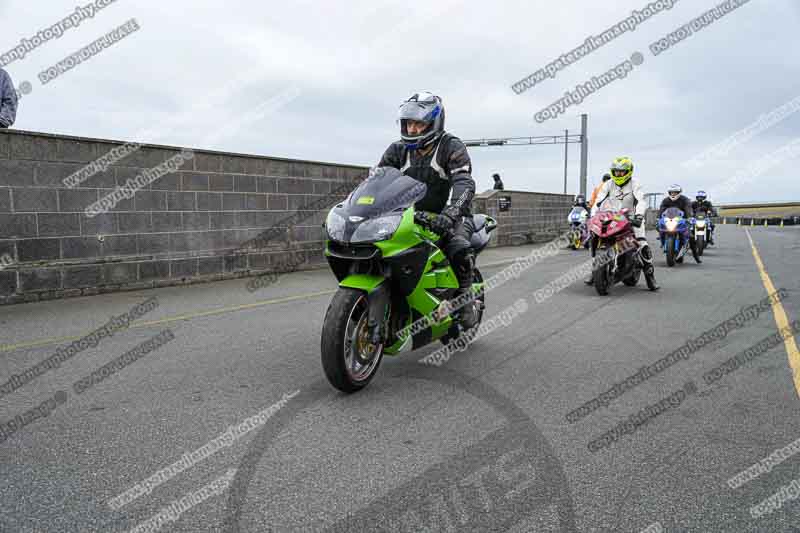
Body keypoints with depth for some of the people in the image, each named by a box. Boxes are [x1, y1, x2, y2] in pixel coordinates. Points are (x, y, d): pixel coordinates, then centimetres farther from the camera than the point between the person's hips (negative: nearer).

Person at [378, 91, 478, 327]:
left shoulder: (452, 147, -12)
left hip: (448, 216, -4)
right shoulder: (398, 150, 4)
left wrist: (449, 214, -47)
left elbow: (464, 184, -27)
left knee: (459, 251, -34)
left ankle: (464, 297, -7)